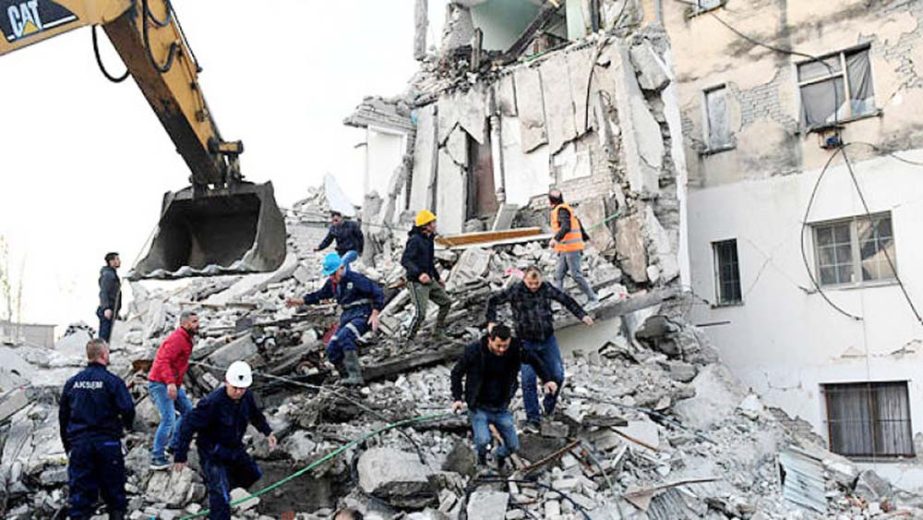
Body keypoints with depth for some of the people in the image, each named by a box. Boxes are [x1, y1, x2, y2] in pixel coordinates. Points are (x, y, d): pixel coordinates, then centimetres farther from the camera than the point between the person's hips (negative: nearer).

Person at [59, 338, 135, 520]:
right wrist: (127, 424, 10)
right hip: (107, 442, -3)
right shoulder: (113, 381, -8)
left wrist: (67, 444, 22)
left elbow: (63, 415, 11)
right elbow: (128, 409, -14)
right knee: (113, 486, 9)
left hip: (79, 443, 3)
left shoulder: (72, 382, 5)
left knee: (80, 487, 7)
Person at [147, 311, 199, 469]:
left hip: (173, 384, 10)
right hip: (160, 384, -10)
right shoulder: (176, 339, -19)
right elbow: (163, 361, -28)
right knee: (168, 419, -15)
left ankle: (174, 445, 22)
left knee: (188, 411, 13)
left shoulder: (186, 339, 13)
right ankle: (157, 458, -9)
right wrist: (170, 382, -38)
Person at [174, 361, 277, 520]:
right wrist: (181, 456, -25)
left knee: (253, 474, 23)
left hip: (235, 449, 8)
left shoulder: (247, 397, -9)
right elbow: (189, 425, -28)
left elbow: (255, 414, 15)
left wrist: (267, 432, 13)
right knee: (221, 496, -13)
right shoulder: (213, 402, -31)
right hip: (212, 454, -8)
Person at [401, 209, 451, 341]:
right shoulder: (415, 240, -16)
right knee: (420, 313, -13)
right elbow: (405, 260, -24)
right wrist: (419, 274, -35)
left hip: (429, 281, 10)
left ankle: (439, 332, 24)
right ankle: (410, 339, 4)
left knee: (446, 301, 13)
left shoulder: (429, 239, 13)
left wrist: (438, 278, 27)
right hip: (417, 282, -9)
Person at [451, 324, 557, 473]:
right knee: (483, 440, -24)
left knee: (513, 445, 4)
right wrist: (457, 398, -11)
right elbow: (456, 373, -4)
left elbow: (534, 361, 9)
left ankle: (499, 456, 41)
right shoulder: (474, 351, -19)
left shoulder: (516, 350, -13)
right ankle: (481, 457, 14)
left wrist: (547, 380, -1)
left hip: (501, 408, 3)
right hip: (479, 407, -3)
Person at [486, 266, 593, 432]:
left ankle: (549, 406, 31)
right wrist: (491, 321, -10)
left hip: (548, 340, 3)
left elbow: (566, 300, 11)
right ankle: (533, 419, 3)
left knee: (557, 375, 5)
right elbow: (493, 300, -1)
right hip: (527, 343, -3)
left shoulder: (547, 289, -2)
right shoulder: (515, 291, -10)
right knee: (528, 381, -7)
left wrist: (582, 315, 8)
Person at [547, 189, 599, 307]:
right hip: (565, 250, 10)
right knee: (558, 275, 5)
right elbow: (578, 223, 27)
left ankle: (593, 299, -1)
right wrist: (586, 238, 36)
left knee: (576, 275, -8)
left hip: (571, 248, -10)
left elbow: (566, 227, -29)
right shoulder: (565, 209, 18)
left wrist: (556, 239, -38)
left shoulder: (561, 210, -13)